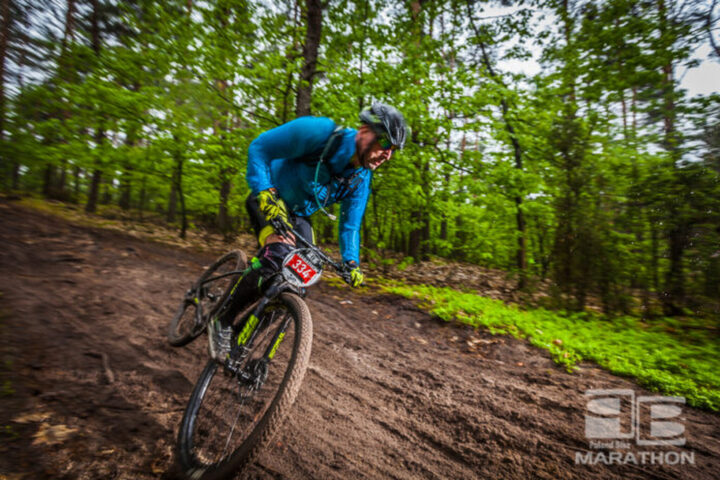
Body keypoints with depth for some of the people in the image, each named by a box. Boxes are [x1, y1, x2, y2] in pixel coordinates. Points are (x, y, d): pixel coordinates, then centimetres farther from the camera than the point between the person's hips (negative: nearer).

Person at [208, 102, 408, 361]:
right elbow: (259, 148, -21)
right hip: (268, 201, -6)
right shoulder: (318, 131, -27)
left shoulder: (361, 180, -9)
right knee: (278, 256, -31)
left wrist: (352, 263, -12)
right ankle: (222, 321, -10)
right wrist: (265, 193, -33)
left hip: (298, 215, 6)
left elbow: (350, 224, -1)